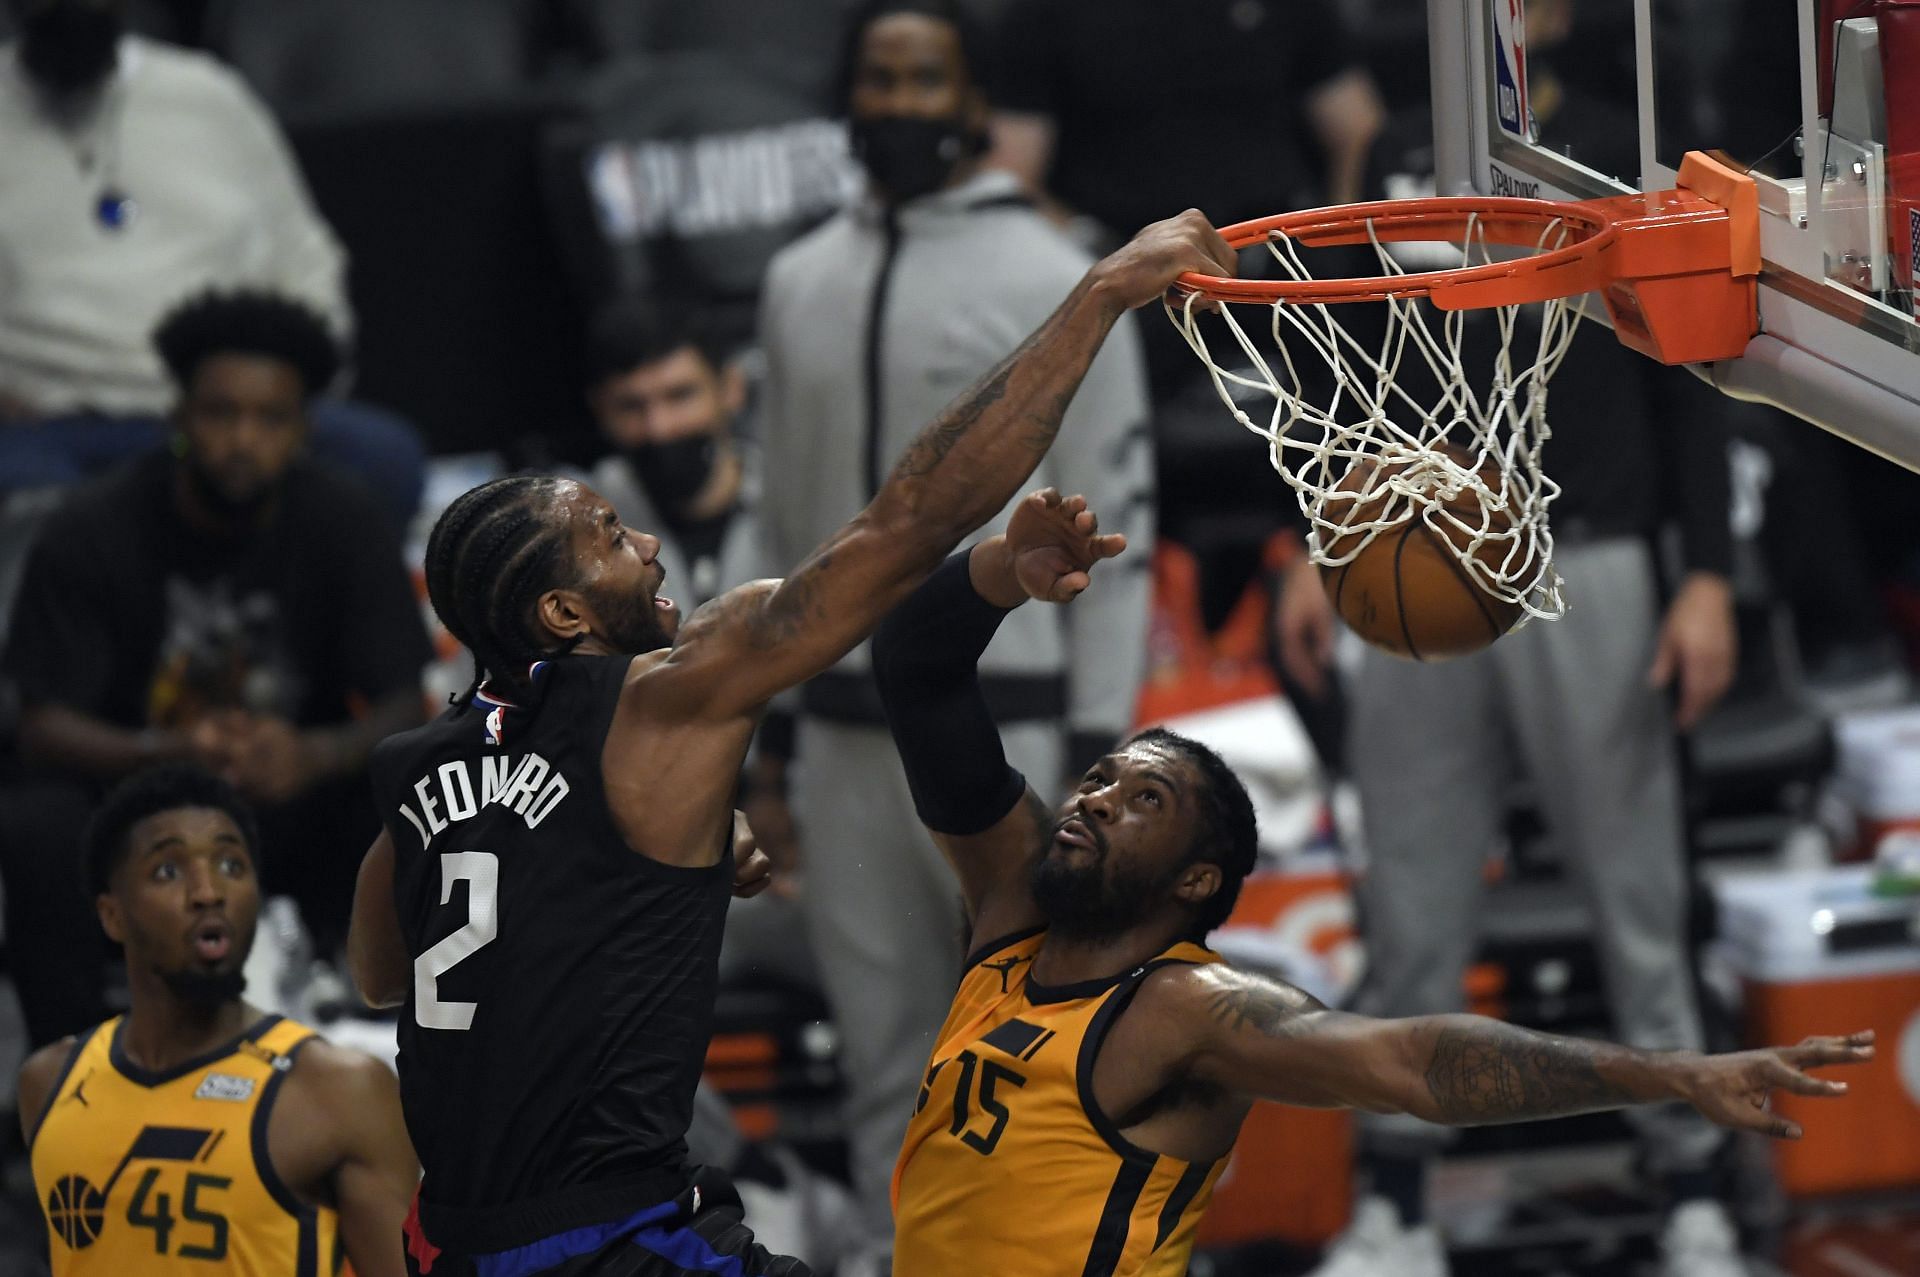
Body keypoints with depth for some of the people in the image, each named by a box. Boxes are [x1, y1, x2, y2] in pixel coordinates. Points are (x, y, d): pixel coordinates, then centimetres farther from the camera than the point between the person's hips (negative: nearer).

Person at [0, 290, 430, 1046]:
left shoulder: (343, 523, -8)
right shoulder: (91, 534, -13)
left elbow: (403, 708, -11)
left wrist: (313, 756, -35)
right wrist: (170, 752, -37)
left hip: (294, 800, 1)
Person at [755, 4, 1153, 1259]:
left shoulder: (1052, 282, -4)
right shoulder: (803, 284, 13)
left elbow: (1115, 522, -6)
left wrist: (1098, 750, -11)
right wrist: (770, 745, 15)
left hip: (1003, 722, -5)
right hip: (846, 723, 5)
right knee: (885, 1051, 10)